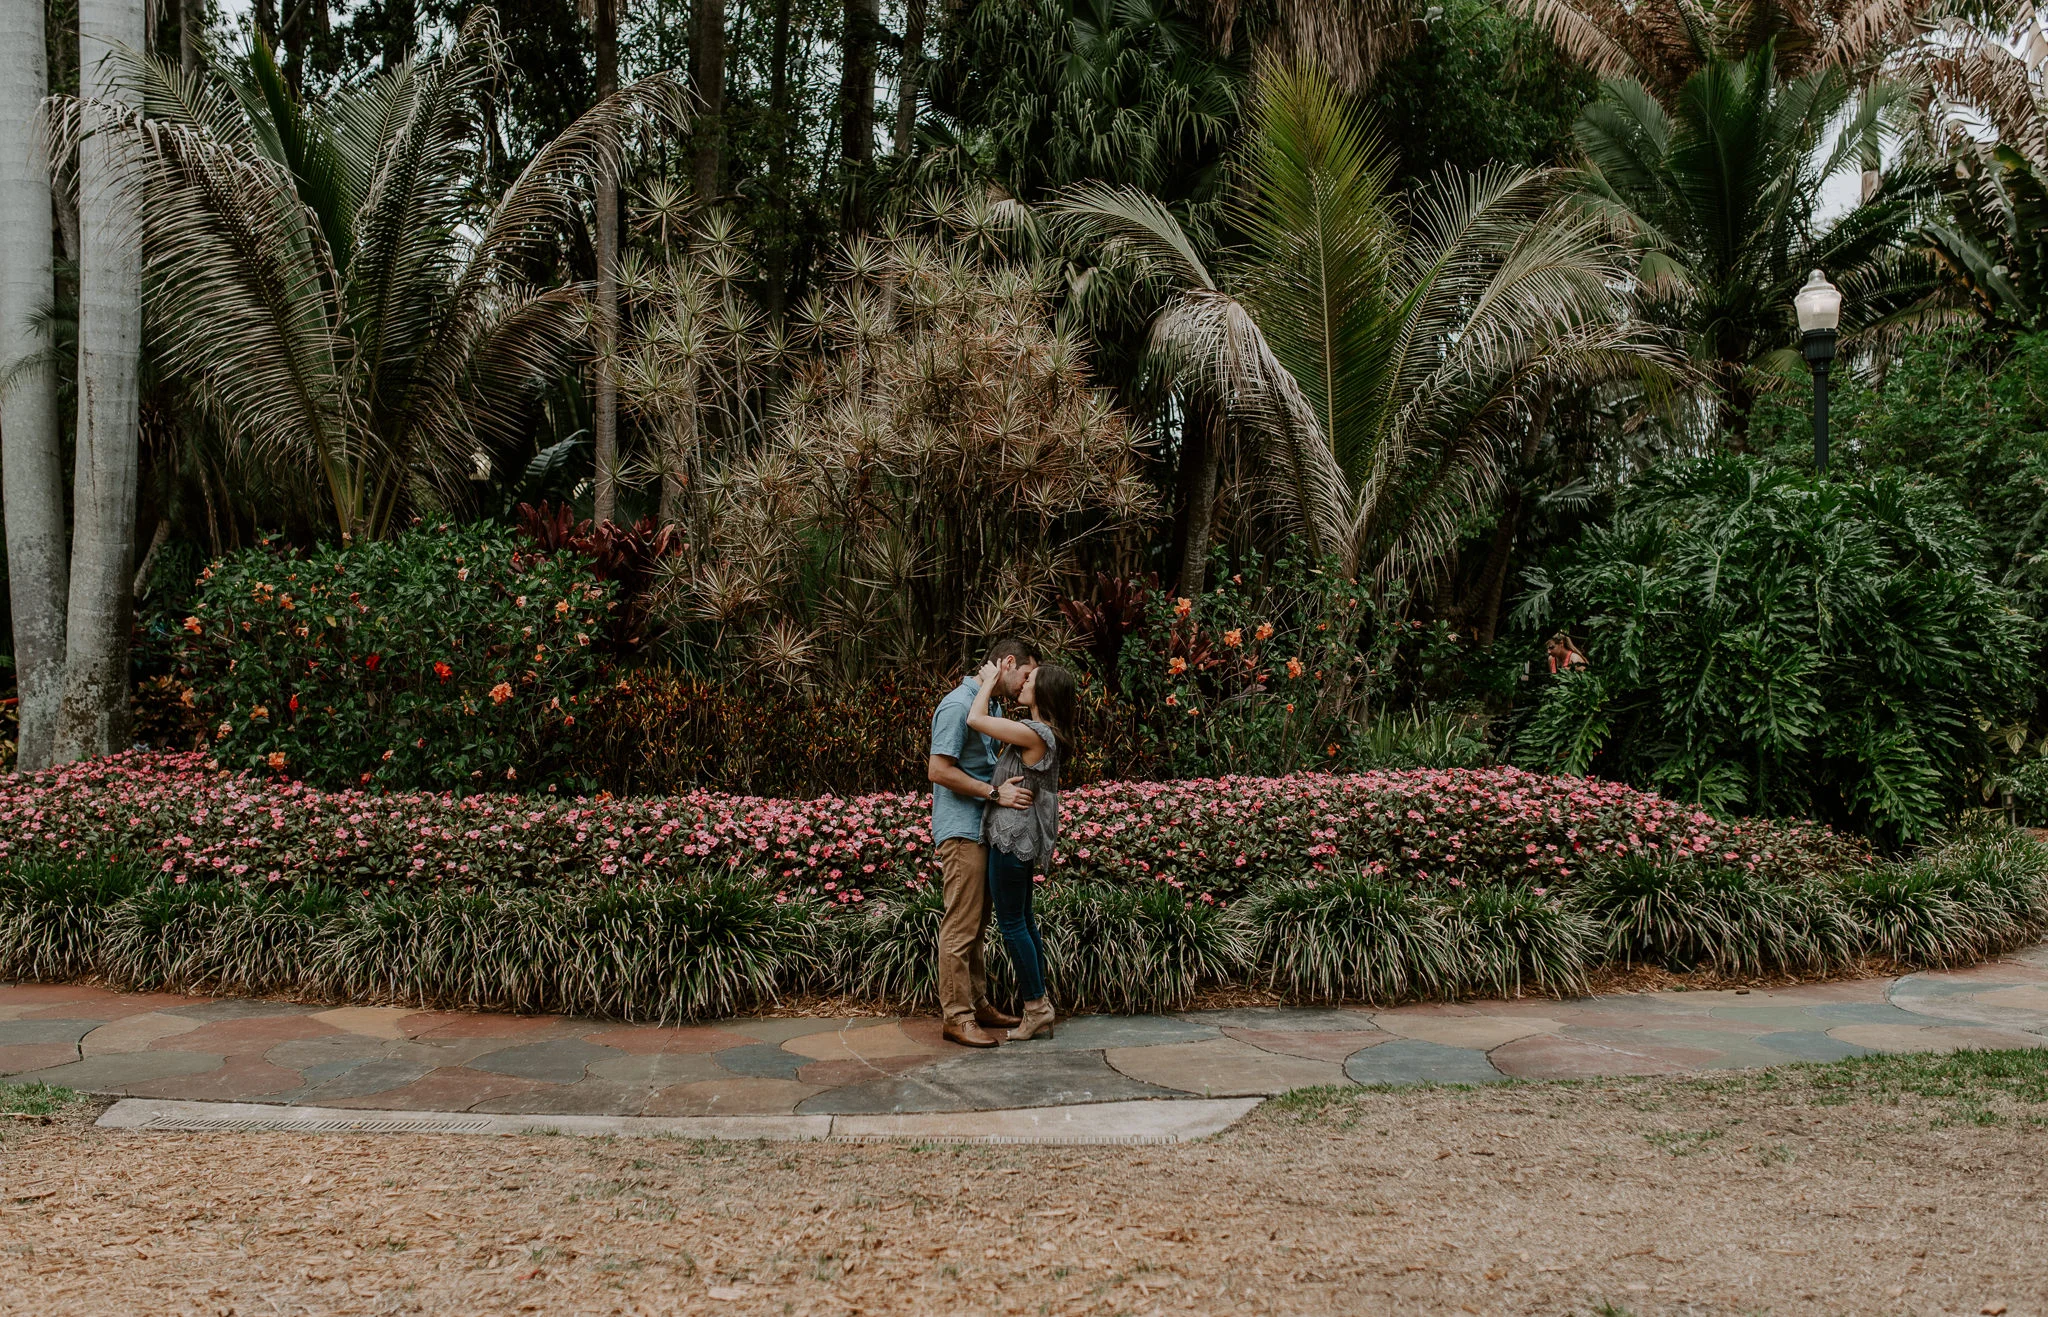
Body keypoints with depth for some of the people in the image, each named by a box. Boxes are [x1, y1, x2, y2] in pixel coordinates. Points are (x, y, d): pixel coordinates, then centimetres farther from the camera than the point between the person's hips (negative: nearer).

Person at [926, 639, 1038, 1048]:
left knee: (976, 925, 15)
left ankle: (978, 1003, 23)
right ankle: (957, 1017, -1)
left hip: (984, 829, 10)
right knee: (961, 926, -6)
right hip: (961, 830, -10)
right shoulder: (959, 704, -15)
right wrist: (995, 792, -21)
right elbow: (938, 769, -20)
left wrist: (1009, 787, 10)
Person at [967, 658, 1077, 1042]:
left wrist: (990, 680, -6)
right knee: (1023, 920, 14)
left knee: (1011, 923, -1)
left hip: (1013, 837, -10)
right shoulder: (1044, 733, 10)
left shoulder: (1035, 733, -20)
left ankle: (1036, 1007, 6)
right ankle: (1039, 1011, 19)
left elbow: (976, 720, -19)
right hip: (1020, 837, 10)